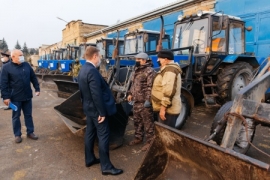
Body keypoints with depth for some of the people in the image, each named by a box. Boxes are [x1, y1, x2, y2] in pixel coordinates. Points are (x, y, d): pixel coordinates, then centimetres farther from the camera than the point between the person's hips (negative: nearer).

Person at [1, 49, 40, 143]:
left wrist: (37, 89, 6)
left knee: (28, 115, 12)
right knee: (16, 116, 8)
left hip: (27, 96, 4)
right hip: (15, 98, -3)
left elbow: (33, 78, 11)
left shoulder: (26, 65, 5)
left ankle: (30, 132, 23)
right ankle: (17, 135, 21)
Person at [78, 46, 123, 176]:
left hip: (88, 108, 10)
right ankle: (106, 166, 7)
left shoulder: (83, 70, 8)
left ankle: (89, 159, 32)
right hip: (96, 109, -10)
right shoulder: (92, 71, -23)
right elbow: (97, 95, -26)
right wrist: (102, 112, -20)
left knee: (90, 133, 18)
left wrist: (85, 105, 21)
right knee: (103, 136, -2)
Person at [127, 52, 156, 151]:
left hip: (145, 102, -10)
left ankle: (149, 141, 12)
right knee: (137, 121, 19)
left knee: (148, 123, 0)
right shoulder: (137, 70, 16)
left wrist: (148, 100, -24)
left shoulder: (149, 71, -14)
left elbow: (150, 87, -21)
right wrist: (130, 94, 15)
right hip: (136, 101, 10)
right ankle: (138, 137, 34)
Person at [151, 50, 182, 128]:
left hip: (167, 109, -11)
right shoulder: (169, 69, 20)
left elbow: (169, 91, -26)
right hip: (167, 108, 11)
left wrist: (163, 107, -25)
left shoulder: (169, 70, -16)